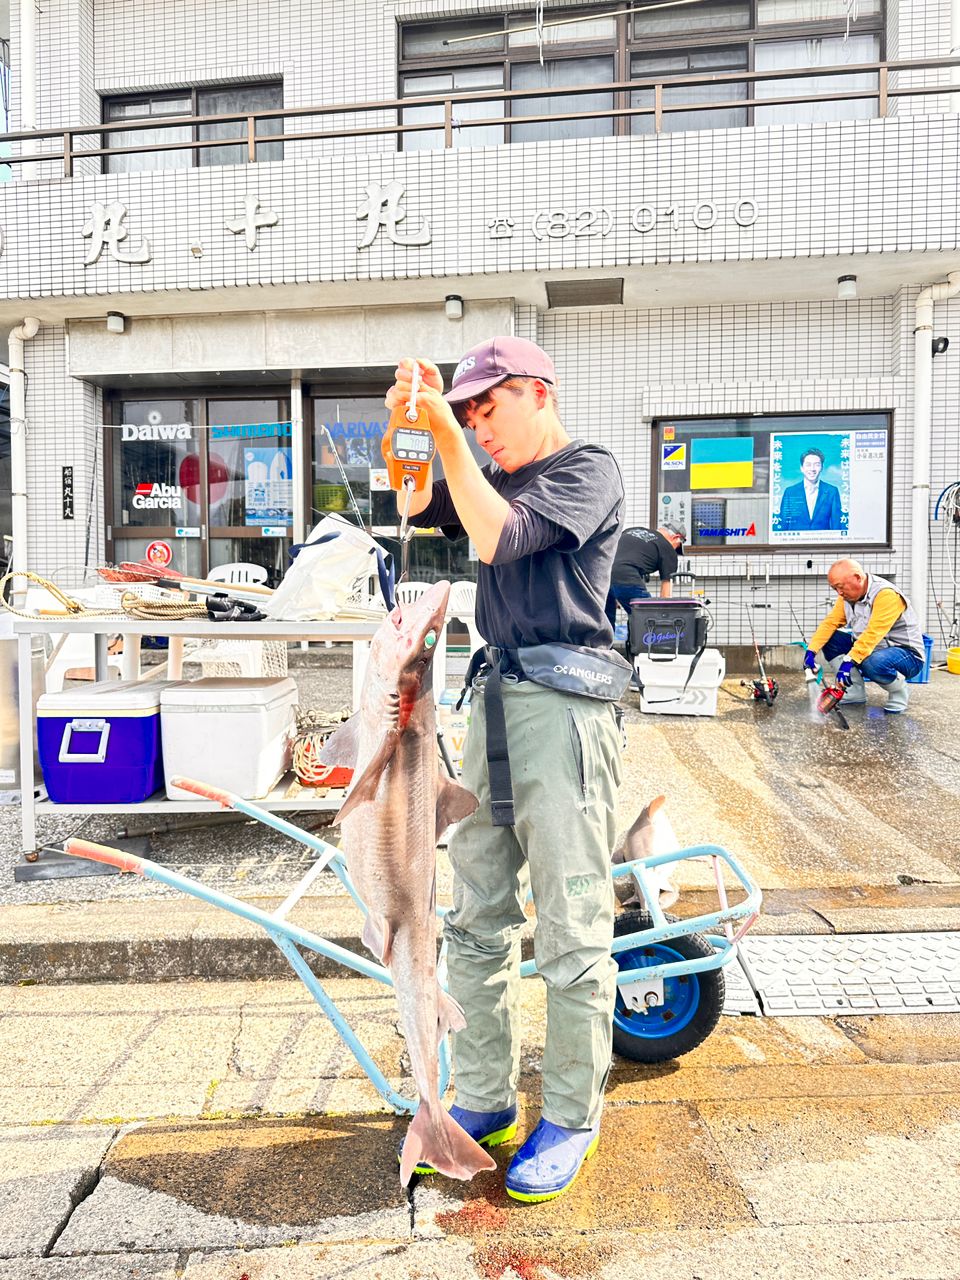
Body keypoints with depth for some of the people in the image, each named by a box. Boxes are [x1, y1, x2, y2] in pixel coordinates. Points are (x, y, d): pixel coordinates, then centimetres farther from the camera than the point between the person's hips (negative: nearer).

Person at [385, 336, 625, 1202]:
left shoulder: (590, 468, -2)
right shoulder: (497, 476, 21)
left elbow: (499, 537, -15)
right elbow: (418, 507, 11)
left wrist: (443, 431, -12)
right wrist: (407, 425, -2)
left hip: (566, 703, -8)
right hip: (496, 698, 8)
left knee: (570, 928, 1)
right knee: (477, 918, 12)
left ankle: (573, 1118, 20)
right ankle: (484, 1101, 28)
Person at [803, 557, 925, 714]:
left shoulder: (887, 595, -27)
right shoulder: (848, 594, -3)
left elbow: (873, 634, -37)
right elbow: (830, 623, -7)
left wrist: (849, 661, -45)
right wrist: (811, 651, -19)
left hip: (908, 655, -8)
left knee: (872, 663, -39)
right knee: (830, 639, -6)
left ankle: (899, 691, -6)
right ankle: (855, 692, -1)